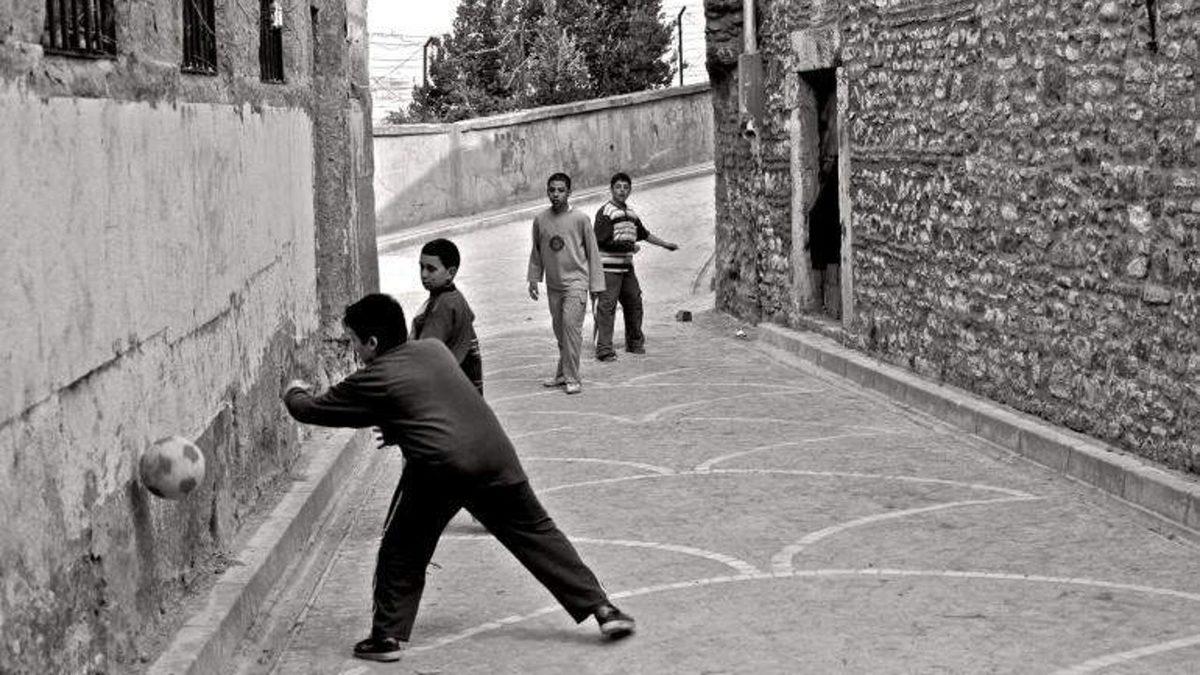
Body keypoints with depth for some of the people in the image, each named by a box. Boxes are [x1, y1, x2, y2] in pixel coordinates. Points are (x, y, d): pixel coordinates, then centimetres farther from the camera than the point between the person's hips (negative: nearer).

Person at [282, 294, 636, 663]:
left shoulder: (372, 381, 3)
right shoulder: (435, 348, 18)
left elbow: (312, 410, 14)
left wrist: (295, 394, 35)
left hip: (439, 469, -5)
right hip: (494, 455, 5)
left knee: (401, 552, 14)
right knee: (537, 533, 12)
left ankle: (388, 635, 14)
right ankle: (600, 608, 10)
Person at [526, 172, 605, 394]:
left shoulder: (580, 219, -5)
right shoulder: (540, 220, 4)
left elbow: (592, 252, 1)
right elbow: (536, 252, 17)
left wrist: (596, 284, 0)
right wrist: (533, 279, 15)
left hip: (575, 280, -4)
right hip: (553, 285, 4)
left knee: (571, 324, -16)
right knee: (559, 328, 10)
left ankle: (572, 378, -14)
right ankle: (563, 374, 22)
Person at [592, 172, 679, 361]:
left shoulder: (631, 213, 17)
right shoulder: (605, 212, -8)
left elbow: (643, 233, 32)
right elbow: (602, 241, -16)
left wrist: (665, 244, 39)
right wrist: (629, 247, -18)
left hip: (627, 267, 8)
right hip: (609, 267, -8)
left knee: (634, 303, 13)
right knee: (607, 307, -9)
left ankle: (635, 343, 28)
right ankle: (604, 350, -9)